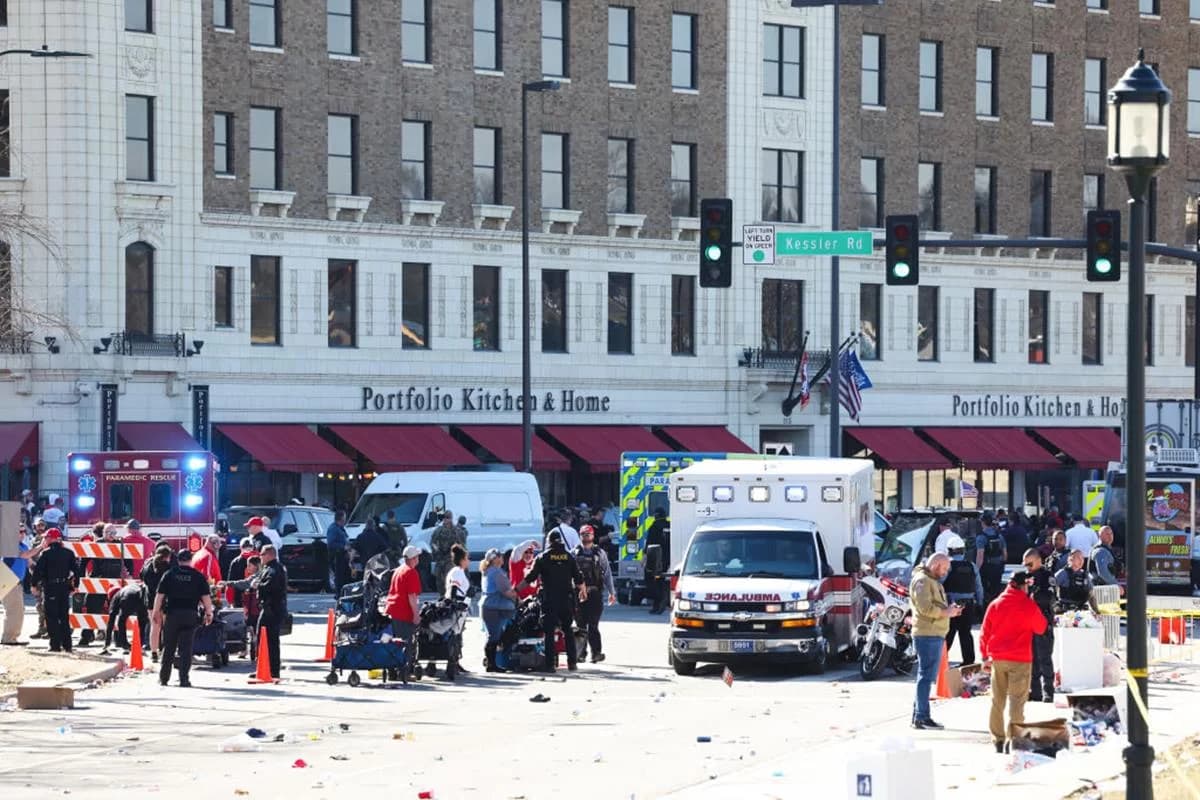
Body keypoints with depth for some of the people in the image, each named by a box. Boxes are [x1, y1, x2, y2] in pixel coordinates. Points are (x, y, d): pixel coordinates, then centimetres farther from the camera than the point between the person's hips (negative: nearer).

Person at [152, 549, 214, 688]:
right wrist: (209, 613, 8)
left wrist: (157, 611, 9)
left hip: (172, 614, 1)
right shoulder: (198, 577, 1)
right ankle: (184, 679, -7)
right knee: (186, 648, -1)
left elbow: (160, 595, 2)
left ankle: (164, 677, 14)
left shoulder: (169, 575, 3)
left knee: (168, 648, 10)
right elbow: (206, 597, -1)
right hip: (190, 614, -1)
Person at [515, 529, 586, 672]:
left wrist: (515, 590, 3)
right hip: (567, 600, 3)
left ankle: (550, 664, -4)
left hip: (549, 601, -3)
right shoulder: (568, 557, 5)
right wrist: (582, 591, 28)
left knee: (549, 632, 0)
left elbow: (529, 578, -5)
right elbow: (578, 578, 8)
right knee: (568, 631, 13)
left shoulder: (543, 558, -3)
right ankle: (572, 662, 11)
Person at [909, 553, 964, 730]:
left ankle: (918, 715, 21)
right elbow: (925, 608, -21)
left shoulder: (933, 581, 23)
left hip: (935, 635, 11)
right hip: (927, 635, -11)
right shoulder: (922, 580, -11)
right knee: (926, 675, -10)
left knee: (926, 676, 15)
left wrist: (949, 609, 11)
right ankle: (922, 717, -10)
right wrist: (946, 612, -12)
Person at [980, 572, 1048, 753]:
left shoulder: (995, 604, 3)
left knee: (997, 701, 12)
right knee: (1017, 701, -2)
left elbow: (985, 632, 5)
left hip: (997, 659, 3)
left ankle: (998, 740, 13)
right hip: (1020, 660, -3)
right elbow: (1040, 628, 7)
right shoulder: (1029, 605, -7)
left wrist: (985, 656, 12)